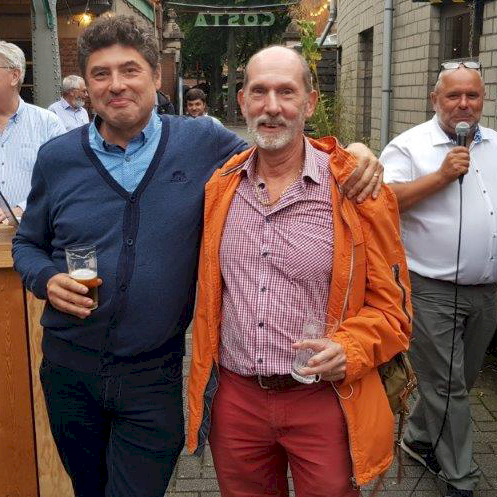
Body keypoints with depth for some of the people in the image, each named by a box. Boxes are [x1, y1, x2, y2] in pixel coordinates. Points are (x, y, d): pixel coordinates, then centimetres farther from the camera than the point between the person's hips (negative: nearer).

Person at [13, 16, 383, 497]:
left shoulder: (203, 143, -7)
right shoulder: (56, 158, -1)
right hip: (69, 368, 3)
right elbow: (27, 244, 11)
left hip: (154, 377, -3)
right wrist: (47, 279, -11)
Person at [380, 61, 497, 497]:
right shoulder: (409, 146, -6)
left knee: (461, 379, 18)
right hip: (433, 289, -6)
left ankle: (419, 439, 39)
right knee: (446, 384, 2)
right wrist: (441, 175, -19)